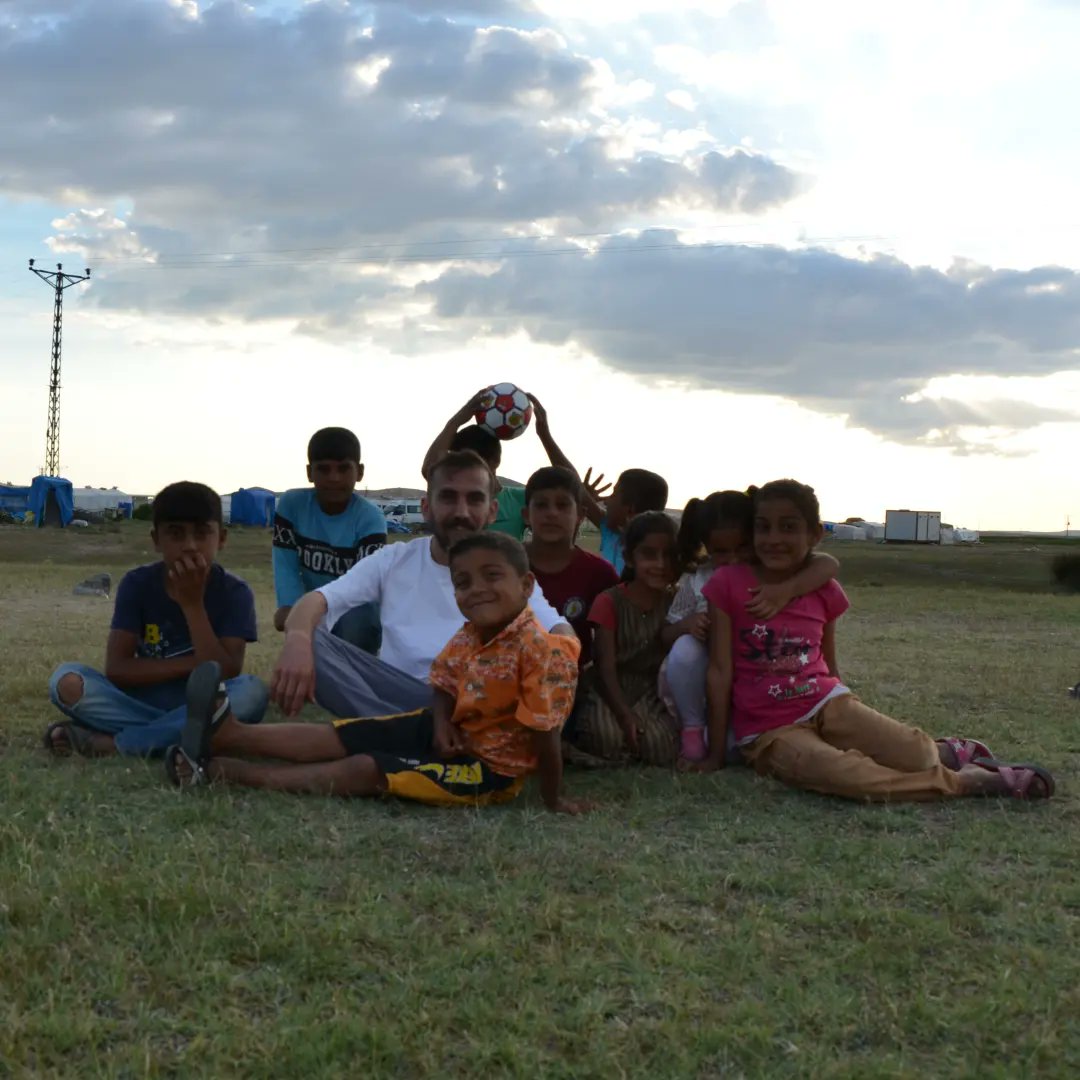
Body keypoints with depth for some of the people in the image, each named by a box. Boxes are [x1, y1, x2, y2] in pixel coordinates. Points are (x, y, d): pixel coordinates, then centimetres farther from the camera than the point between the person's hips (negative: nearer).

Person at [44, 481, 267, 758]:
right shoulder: (137, 584, -4)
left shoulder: (234, 592, -8)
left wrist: (193, 603, -23)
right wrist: (192, 664, -18)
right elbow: (116, 669, -11)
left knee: (252, 691, -34)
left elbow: (225, 675, -19)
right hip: (143, 703, 1)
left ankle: (111, 742, -24)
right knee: (68, 681, -22)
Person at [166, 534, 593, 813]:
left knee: (366, 770, -16)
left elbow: (544, 731, -26)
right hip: (453, 733, 8)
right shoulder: (467, 638, -3)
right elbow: (444, 686, 10)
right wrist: (441, 722, -11)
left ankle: (225, 771, -14)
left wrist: (553, 799, -22)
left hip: (490, 766, -8)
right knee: (338, 738, -1)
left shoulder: (541, 652, -28)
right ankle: (226, 735, -4)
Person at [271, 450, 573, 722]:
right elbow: (318, 600, -3)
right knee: (310, 641, -22)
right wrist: (297, 640, -29)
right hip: (396, 694, 1)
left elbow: (561, 635, -8)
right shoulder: (394, 560, 11)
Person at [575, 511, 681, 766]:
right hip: (614, 694, -2)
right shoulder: (609, 602, -4)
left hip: (656, 694, 2)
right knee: (607, 735, -35)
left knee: (665, 746, -28)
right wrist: (625, 715, -26)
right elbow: (605, 668, -12)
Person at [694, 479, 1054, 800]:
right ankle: (966, 781, -14)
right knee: (847, 776, -33)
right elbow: (720, 670, -8)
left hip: (826, 703, 4)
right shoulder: (729, 583, -9)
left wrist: (860, 727, 20)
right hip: (770, 731, -4)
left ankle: (947, 754, 17)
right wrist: (715, 753, -7)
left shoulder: (824, 590, 3)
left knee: (916, 753, -21)